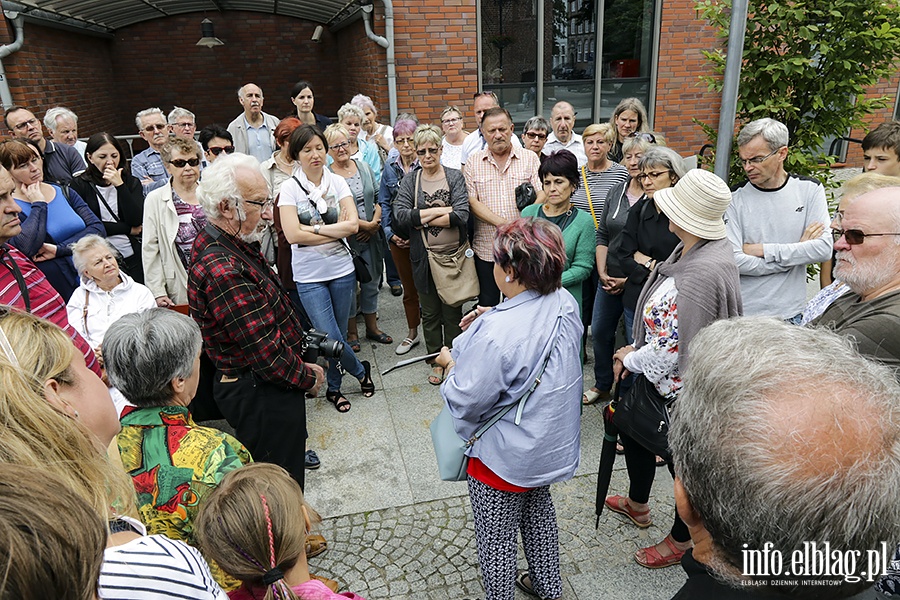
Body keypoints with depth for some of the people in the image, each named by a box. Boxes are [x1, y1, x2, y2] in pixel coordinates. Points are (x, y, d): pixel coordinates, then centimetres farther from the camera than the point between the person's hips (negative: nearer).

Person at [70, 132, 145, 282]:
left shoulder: (131, 182, 7)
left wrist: (119, 185, -12)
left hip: (134, 259, 2)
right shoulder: (79, 185, 1)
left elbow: (136, 221, -7)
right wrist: (128, 229, -7)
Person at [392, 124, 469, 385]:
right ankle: (435, 361, 29)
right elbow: (400, 216, -13)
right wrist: (440, 210, -16)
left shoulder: (455, 177, -1)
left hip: (453, 255, -1)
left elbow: (461, 215, -15)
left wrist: (422, 219, -14)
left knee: (453, 312, 10)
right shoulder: (409, 182, 3)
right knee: (430, 313, 13)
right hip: (424, 258, 2)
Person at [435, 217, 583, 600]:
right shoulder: (565, 303, -11)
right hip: (552, 442, 8)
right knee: (539, 511, 31)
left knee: (496, 538, 16)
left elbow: (465, 401, -25)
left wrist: (450, 364, -7)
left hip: (506, 455, -8)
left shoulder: (497, 333, -35)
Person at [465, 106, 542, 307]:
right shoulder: (474, 162, 6)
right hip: (486, 250, 1)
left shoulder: (530, 158, 5)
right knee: (487, 306, 11)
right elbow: (471, 202, -3)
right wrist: (503, 223, -14)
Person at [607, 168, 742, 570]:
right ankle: (637, 505, 53)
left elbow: (671, 352, -30)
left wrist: (628, 359, -12)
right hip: (656, 379, 10)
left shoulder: (700, 273, -34)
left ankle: (681, 541, 42)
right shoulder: (696, 251, -3)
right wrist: (635, 349, 5)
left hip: (678, 390, -10)